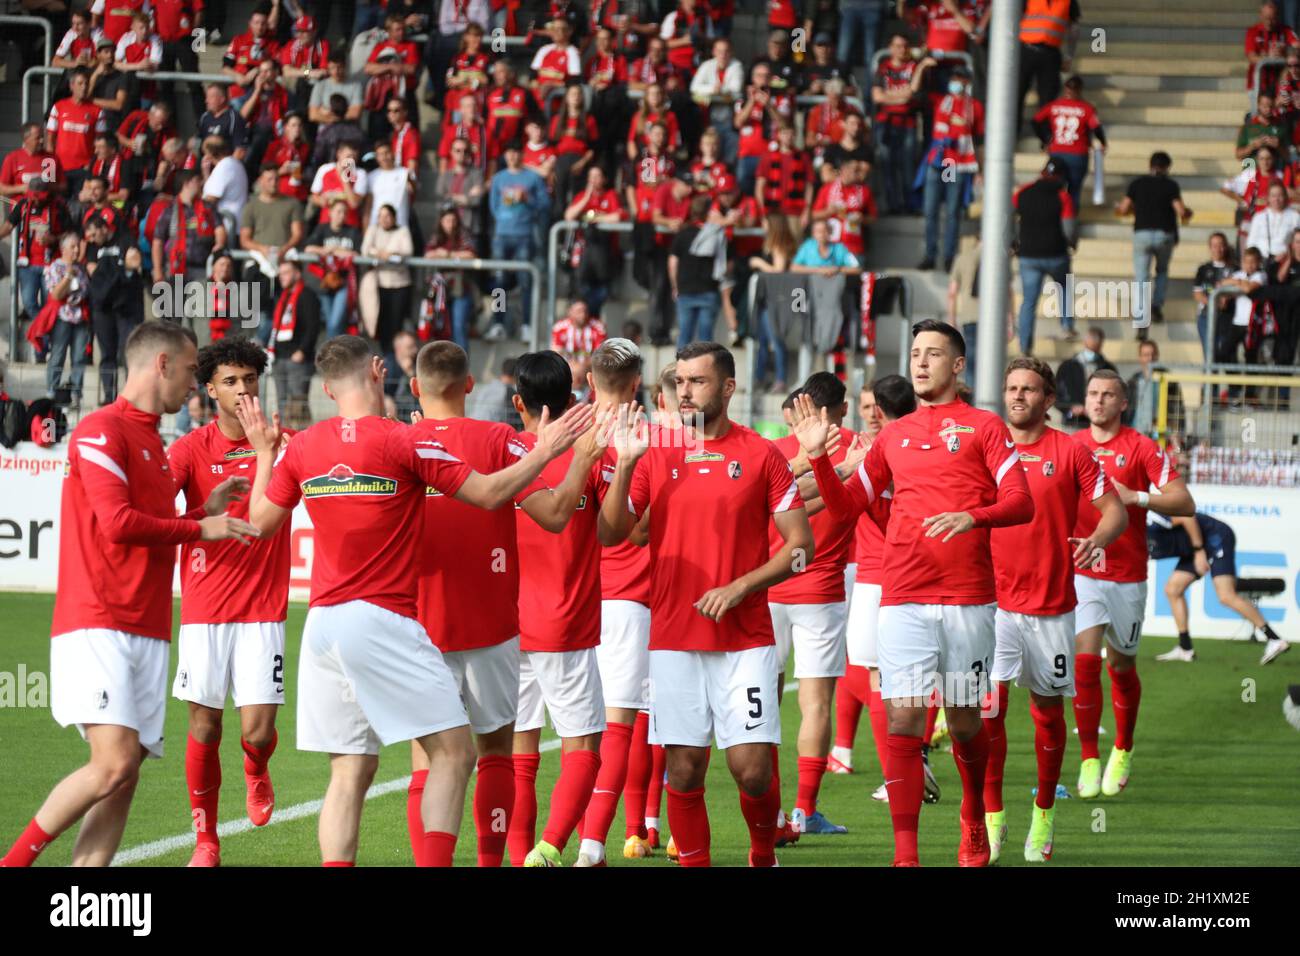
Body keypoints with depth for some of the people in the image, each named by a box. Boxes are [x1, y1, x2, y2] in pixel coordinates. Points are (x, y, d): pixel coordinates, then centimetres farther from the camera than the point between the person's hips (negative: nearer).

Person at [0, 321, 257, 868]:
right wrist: (200, 528, -7)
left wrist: (207, 510, 21)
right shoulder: (101, 430, -6)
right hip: (97, 627, -9)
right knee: (113, 764, -19)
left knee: (126, 773, 0)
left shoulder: (153, 442, 21)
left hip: (147, 633, 9)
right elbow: (118, 523, -16)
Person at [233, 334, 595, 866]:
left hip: (322, 622, 6)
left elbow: (261, 520, 19)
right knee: (453, 752, -1)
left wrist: (264, 454, 32)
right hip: (383, 622, -6)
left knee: (350, 771, 8)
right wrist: (545, 451, 6)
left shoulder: (301, 449, 6)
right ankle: (435, 863, -15)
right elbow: (488, 493, -5)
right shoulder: (400, 443, -8)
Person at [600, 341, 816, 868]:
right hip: (674, 639, 2)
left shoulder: (761, 455, 1)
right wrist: (624, 464, -14)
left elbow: (800, 544, 1)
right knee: (684, 767, 0)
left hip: (745, 638, -2)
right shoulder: (655, 453, 7)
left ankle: (764, 854, 19)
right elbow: (612, 532, -1)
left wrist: (740, 586, -11)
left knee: (752, 766, -7)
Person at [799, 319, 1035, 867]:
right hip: (903, 599, 2)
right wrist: (817, 455, 5)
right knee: (903, 720, -8)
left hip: (967, 599, -2)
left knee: (965, 721, 8)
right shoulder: (894, 436, 15)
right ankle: (905, 853, -10)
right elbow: (846, 505, 19)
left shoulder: (982, 427, 4)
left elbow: (1021, 504, -5)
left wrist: (972, 517, -23)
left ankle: (974, 822, 34)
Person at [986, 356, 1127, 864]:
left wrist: (1097, 539, -21)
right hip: (994, 600, 0)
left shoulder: (1070, 451, 0)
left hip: (1052, 603, 0)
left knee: (1047, 710, 8)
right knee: (989, 703, -11)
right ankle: (991, 815, -2)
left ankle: (1043, 815, 24)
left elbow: (1114, 510, -1)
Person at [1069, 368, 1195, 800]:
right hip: (1081, 573, 1)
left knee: (1121, 667, 9)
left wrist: (1135, 497, -21)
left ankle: (1122, 752, 31)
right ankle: (1089, 761, -7)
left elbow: (1184, 503, -9)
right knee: (1085, 661, -13)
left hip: (1128, 576, -1)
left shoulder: (1142, 448, -4)